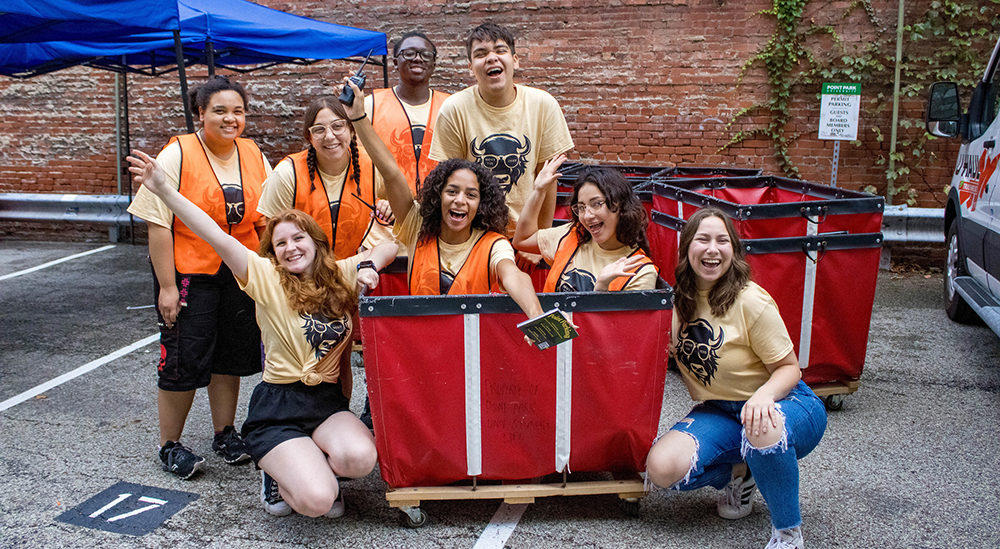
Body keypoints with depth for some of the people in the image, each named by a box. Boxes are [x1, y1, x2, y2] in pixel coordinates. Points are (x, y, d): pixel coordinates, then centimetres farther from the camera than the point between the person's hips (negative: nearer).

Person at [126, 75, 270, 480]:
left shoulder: (254, 156, 4)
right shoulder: (177, 155, -11)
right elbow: (158, 224, -14)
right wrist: (167, 285, -17)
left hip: (239, 275, 5)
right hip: (189, 273, -5)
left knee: (231, 354, 13)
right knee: (184, 359, 1)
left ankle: (225, 434, 30)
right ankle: (170, 446, 18)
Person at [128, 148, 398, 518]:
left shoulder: (342, 276, 7)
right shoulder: (267, 278, -5)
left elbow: (390, 246, 15)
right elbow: (215, 236, -15)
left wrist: (369, 265, -7)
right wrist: (163, 189, -23)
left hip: (328, 401, 4)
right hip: (278, 406, -3)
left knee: (360, 459, -29)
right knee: (316, 501, -22)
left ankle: (307, 467, 7)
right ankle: (280, 473, 14)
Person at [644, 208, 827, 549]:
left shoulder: (751, 301, -17)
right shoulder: (677, 300, -2)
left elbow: (789, 368, -12)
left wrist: (763, 394, -36)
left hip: (787, 405, -4)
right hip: (719, 412, 5)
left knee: (761, 429, -43)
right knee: (663, 467, -24)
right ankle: (739, 474, 10)